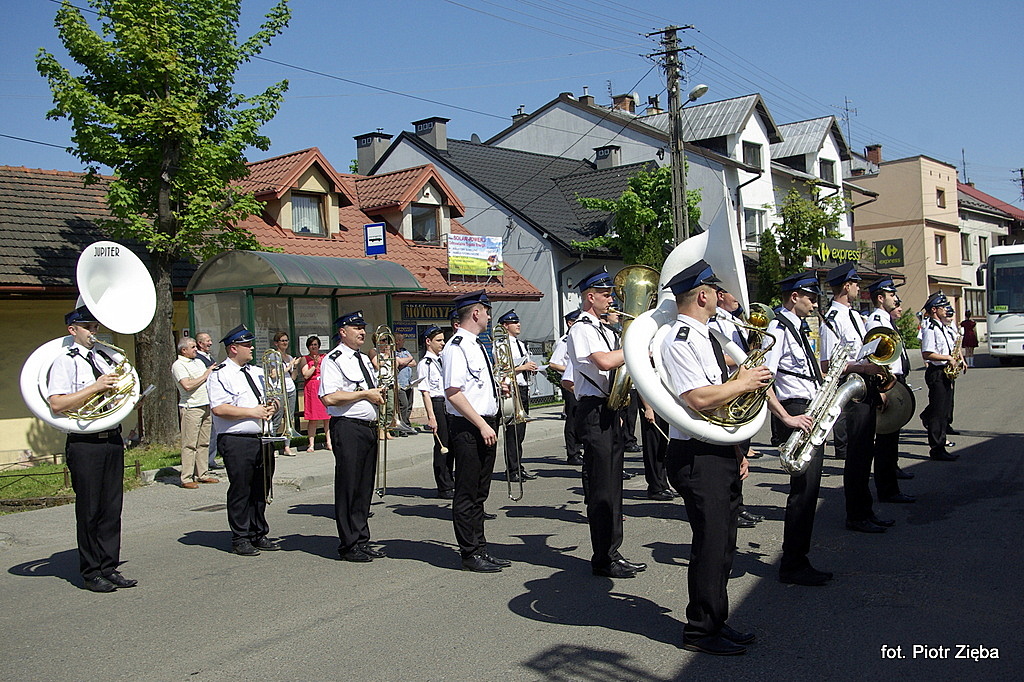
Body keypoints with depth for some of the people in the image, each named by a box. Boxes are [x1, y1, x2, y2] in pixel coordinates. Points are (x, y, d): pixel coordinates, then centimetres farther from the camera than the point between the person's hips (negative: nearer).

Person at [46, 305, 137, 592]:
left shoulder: (110, 357, 14)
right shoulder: (65, 362, -5)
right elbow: (57, 404, -16)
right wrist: (95, 388, -18)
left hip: (113, 439, 6)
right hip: (84, 443, -6)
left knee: (112, 507, 9)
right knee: (89, 509, 3)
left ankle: (109, 568, 19)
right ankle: (91, 573, 14)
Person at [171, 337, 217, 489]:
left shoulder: (199, 361, 19)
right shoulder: (178, 365, -7)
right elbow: (187, 385, -20)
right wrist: (205, 376, -11)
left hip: (206, 406, 8)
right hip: (191, 408, -8)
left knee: (204, 443, 10)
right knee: (189, 445, -6)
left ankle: (202, 474, 17)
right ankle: (186, 478, -4)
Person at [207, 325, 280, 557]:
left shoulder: (257, 372, 18)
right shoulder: (220, 375, -5)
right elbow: (219, 409, -16)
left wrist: (270, 409, 3)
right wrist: (253, 412, -14)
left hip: (262, 439, 7)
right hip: (236, 441, -7)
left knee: (261, 489, 11)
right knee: (240, 490, -1)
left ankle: (259, 535, 22)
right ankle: (240, 539, 8)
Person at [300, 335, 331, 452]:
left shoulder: (324, 357, 16)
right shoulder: (305, 359, 8)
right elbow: (305, 375, -5)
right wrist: (315, 365, -11)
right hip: (311, 389, -2)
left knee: (327, 417, -1)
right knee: (313, 418, -5)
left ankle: (329, 442, 4)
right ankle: (311, 444, -2)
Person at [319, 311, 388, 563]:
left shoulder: (364, 360, 19)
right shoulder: (333, 360, -8)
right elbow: (329, 398, -20)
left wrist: (379, 395, 8)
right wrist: (365, 394, -14)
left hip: (369, 426, 8)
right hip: (348, 427, -8)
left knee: (365, 487, 12)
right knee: (348, 487, -2)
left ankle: (362, 540, 21)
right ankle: (349, 545, 6)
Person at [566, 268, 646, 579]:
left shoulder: (606, 330, 19)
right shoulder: (581, 329, -10)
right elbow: (605, 362, -26)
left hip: (610, 411, 9)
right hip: (593, 411, -9)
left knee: (612, 485, 13)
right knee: (601, 487, -5)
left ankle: (613, 553, 22)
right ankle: (603, 560, 3)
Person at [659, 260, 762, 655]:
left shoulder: (705, 336, 14)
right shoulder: (679, 341, -17)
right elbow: (699, 399, -27)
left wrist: (737, 451, 17)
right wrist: (743, 382, -12)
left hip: (722, 454, 9)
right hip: (696, 456, -9)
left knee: (722, 543, 16)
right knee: (710, 543, -1)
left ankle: (717, 621, 30)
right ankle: (700, 630, 14)